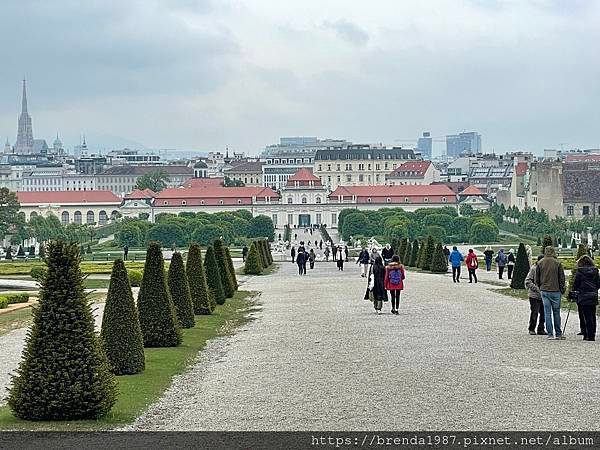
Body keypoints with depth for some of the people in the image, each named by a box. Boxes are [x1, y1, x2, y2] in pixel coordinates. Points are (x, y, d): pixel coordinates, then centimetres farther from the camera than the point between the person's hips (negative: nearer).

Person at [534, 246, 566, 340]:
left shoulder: (540, 263, 1)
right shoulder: (557, 263, -5)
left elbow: (536, 279, 6)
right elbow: (562, 278, -1)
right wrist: (562, 290, 10)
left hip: (544, 291, 1)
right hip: (555, 290, -1)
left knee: (547, 312, 4)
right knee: (556, 312, 8)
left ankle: (550, 334, 2)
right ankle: (558, 334, 12)